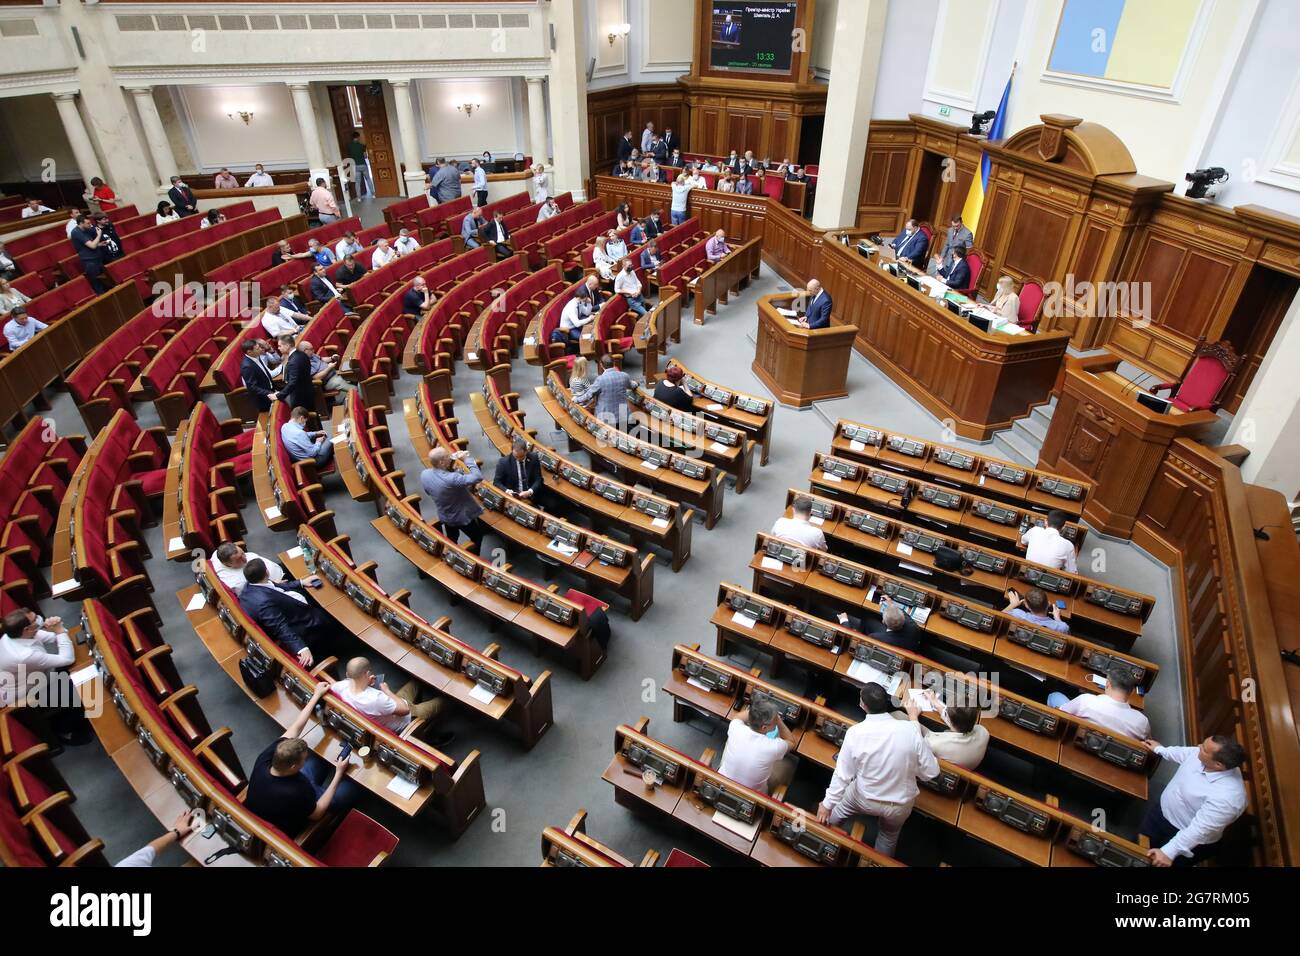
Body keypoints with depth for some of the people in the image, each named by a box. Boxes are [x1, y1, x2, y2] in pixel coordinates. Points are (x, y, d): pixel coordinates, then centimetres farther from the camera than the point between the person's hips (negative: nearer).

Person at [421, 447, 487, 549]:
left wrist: (451, 467, -10)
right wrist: (467, 459, -26)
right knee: (478, 539, 22)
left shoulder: (424, 474, -19)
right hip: (464, 517, -6)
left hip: (445, 517, 6)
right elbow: (478, 477, -38)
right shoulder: (452, 479, -41)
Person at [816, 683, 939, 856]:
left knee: (840, 808, 34)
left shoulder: (855, 732, -27)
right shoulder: (910, 730, -28)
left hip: (865, 798, 0)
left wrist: (827, 803, -3)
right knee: (889, 837, 33)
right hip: (901, 804, 1)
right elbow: (931, 772, -16)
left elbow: (842, 775, -18)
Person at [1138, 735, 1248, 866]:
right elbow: (1186, 753, 8)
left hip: (1190, 840, -6)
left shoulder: (1226, 796, -39)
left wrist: (1168, 852, -32)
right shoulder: (1202, 754, -18)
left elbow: (1199, 830, -34)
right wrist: (1160, 749, 22)